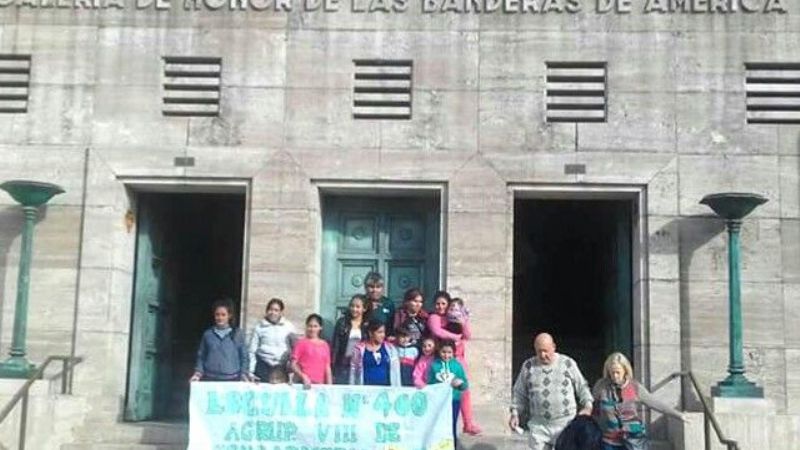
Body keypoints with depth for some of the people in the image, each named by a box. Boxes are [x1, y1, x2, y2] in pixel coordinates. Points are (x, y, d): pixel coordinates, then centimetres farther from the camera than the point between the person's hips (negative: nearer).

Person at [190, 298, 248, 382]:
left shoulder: (237, 334, 4)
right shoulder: (207, 334, 6)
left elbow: (243, 356, 6)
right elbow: (201, 356, 11)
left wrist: (243, 374, -4)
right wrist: (198, 373, 0)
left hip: (231, 379, -1)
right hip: (210, 378, 1)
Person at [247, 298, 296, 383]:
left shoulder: (289, 327, 4)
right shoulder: (259, 327, 4)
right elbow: (252, 351, 5)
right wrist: (250, 372, 0)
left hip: (281, 368, 0)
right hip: (263, 367, 0)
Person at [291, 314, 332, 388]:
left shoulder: (324, 345, 11)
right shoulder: (301, 343, 1)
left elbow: (327, 367, 12)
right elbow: (293, 364, -3)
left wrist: (329, 386, 7)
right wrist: (303, 377, -17)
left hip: (319, 384, 3)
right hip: (305, 384, -3)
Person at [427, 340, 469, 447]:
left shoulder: (457, 365, -2)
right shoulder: (434, 365, -3)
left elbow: (465, 385, 2)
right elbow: (429, 383, 3)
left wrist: (461, 383, -19)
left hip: (454, 400, 0)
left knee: (451, 428, 8)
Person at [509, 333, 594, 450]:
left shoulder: (568, 363, 2)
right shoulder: (528, 366, 6)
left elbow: (582, 387, 9)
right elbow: (519, 393, 12)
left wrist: (588, 406, -6)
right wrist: (515, 413, 0)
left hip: (566, 425, -1)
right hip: (539, 427, 1)